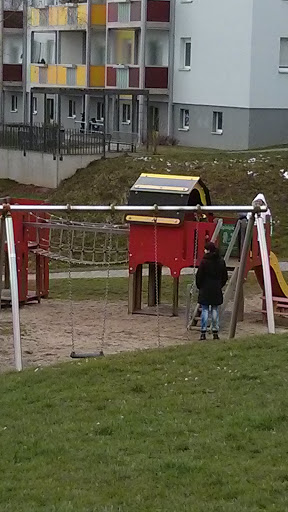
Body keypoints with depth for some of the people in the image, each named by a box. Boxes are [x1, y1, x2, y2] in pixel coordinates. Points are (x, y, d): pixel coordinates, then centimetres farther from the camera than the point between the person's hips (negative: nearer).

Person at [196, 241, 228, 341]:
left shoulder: (204, 261, -13)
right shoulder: (221, 261, 2)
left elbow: (199, 276, -8)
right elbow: (225, 276, 9)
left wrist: (199, 286, 8)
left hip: (205, 289, -4)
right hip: (217, 291, 4)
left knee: (205, 310, 0)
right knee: (215, 310, 9)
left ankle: (203, 332, -2)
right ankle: (215, 332, 9)